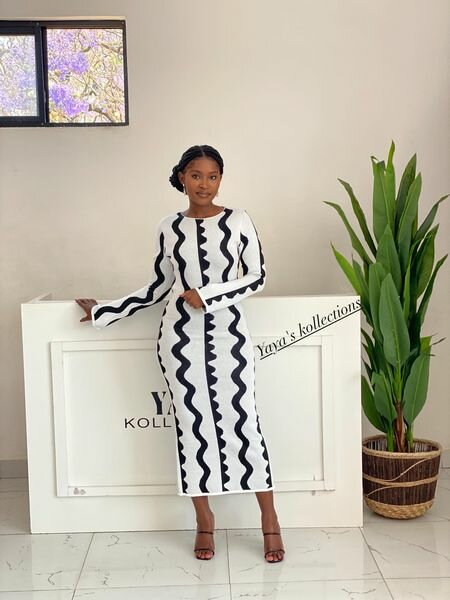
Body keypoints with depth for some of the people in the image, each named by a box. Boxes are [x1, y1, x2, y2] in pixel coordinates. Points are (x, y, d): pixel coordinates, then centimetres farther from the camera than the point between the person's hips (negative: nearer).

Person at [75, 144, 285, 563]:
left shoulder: (237, 220, 0)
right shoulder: (168, 228, 6)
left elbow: (257, 277, -2)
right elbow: (157, 287, 12)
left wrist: (207, 295, -13)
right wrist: (103, 312, 12)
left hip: (227, 333, -2)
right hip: (181, 335, 2)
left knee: (242, 421, -1)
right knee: (191, 424, 6)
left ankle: (269, 521, 12)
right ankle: (204, 521, 20)